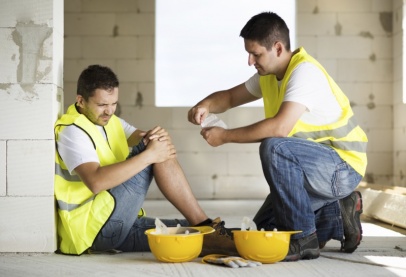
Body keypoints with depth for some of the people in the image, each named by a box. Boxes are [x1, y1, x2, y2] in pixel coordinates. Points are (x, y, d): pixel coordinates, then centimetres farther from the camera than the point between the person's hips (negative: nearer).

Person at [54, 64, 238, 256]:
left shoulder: (109, 121, 16)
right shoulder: (72, 132, -13)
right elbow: (95, 182, -30)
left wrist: (159, 138, -20)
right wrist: (149, 155, -29)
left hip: (119, 226, 9)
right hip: (93, 229, -9)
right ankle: (205, 227, -16)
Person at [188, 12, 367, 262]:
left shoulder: (305, 72, -23)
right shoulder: (269, 76, 6)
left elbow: (280, 127, -35)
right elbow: (229, 97, 16)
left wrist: (225, 136, -26)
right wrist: (207, 105, -7)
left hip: (343, 166, -9)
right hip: (319, 166, 9)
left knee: (274, 148, -34)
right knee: (262, 229, 9)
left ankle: (304, 239, -21)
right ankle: (338, 215, 15)